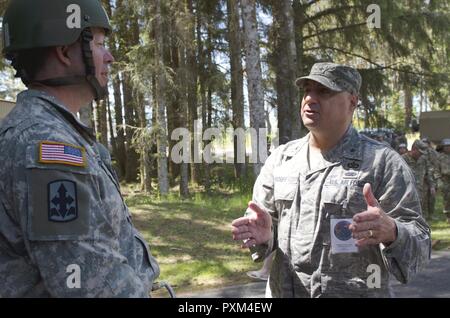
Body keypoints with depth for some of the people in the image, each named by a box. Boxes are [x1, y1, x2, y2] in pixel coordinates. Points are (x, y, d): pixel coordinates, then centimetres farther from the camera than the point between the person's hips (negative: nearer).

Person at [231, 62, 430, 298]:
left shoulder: (383, 162, -10)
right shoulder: (279, 159, 3)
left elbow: (419, 244, -11)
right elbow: (261, 219, 9)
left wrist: (391, 232, -33)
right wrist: (263, 233, -14)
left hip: (355, 292, -4)